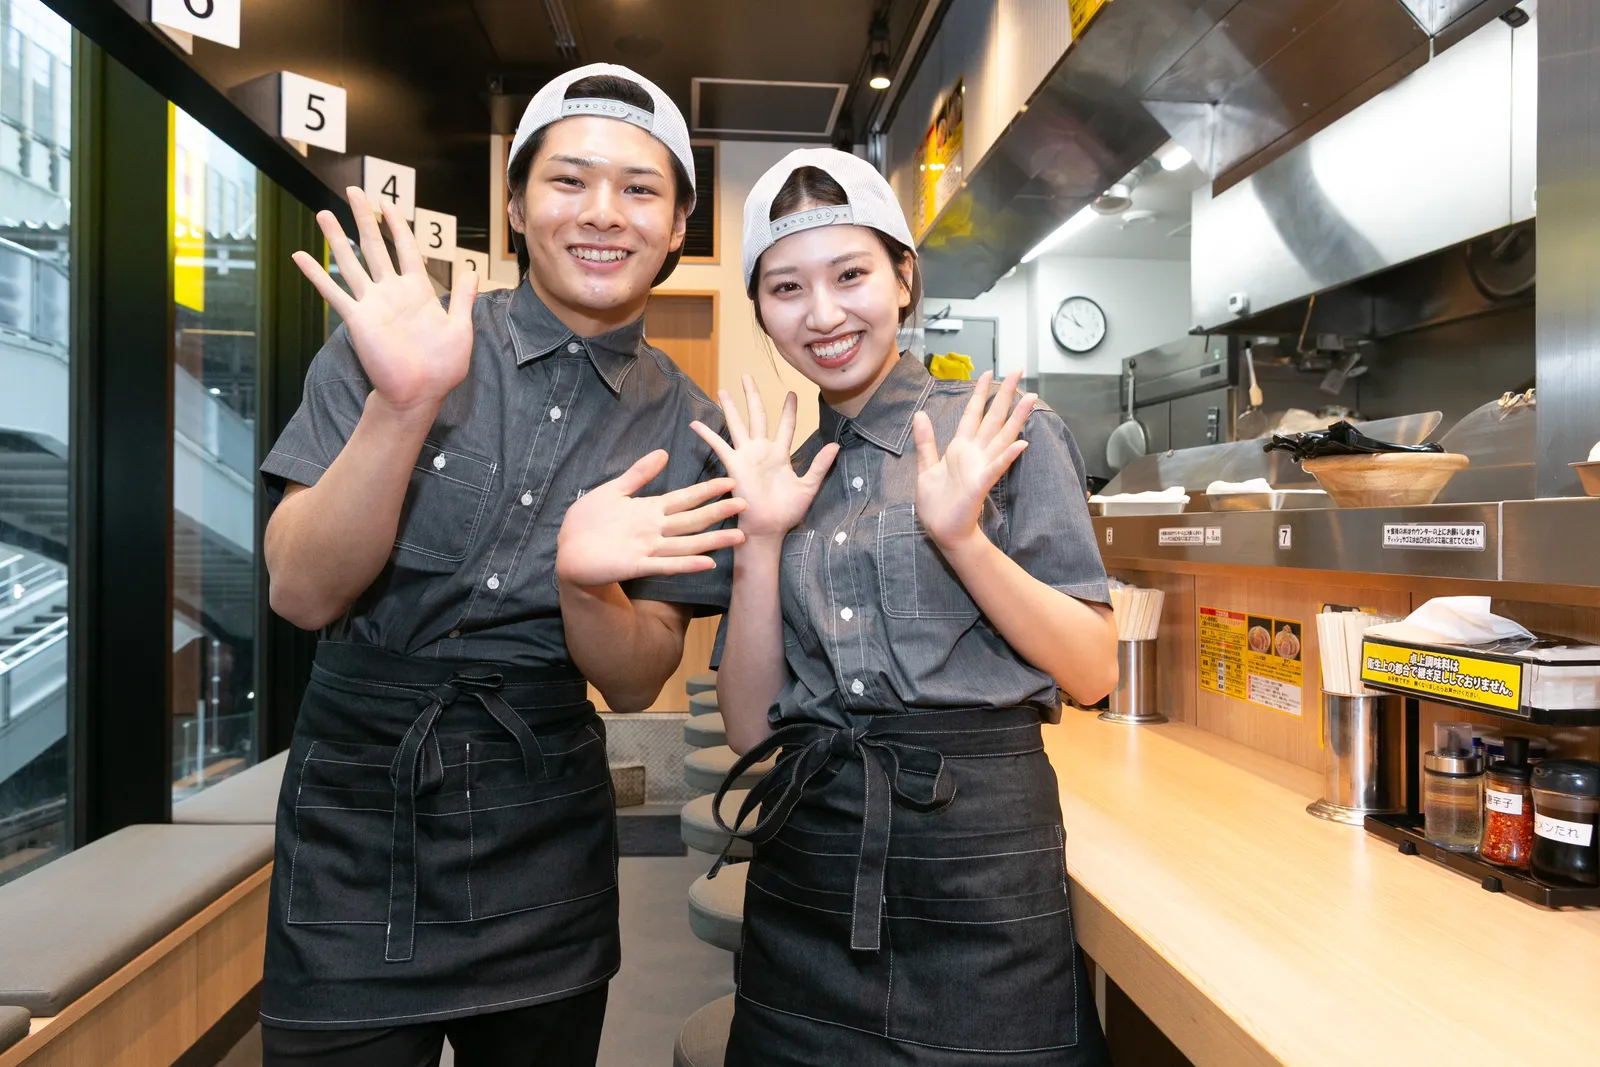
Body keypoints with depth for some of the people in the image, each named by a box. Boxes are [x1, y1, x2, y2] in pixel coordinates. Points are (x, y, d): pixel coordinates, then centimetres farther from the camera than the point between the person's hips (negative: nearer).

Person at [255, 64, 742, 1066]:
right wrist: (404, 404, -26)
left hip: (545, 842, 2)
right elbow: (304, 594, -12)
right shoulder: (394, 334, -7)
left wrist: (584, 581, -27)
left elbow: (635, 685, -5)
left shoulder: (685, 427, -4)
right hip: (353, 829, -1)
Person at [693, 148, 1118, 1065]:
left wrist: (961, 535, -20)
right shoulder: (783, 474, 6)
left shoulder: (1006, 434, -4)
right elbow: (752, 725, 1)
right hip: (806, 869, 4)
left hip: (980, 859, -3)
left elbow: (1092, 672, -6)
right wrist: (763, 536, -10)